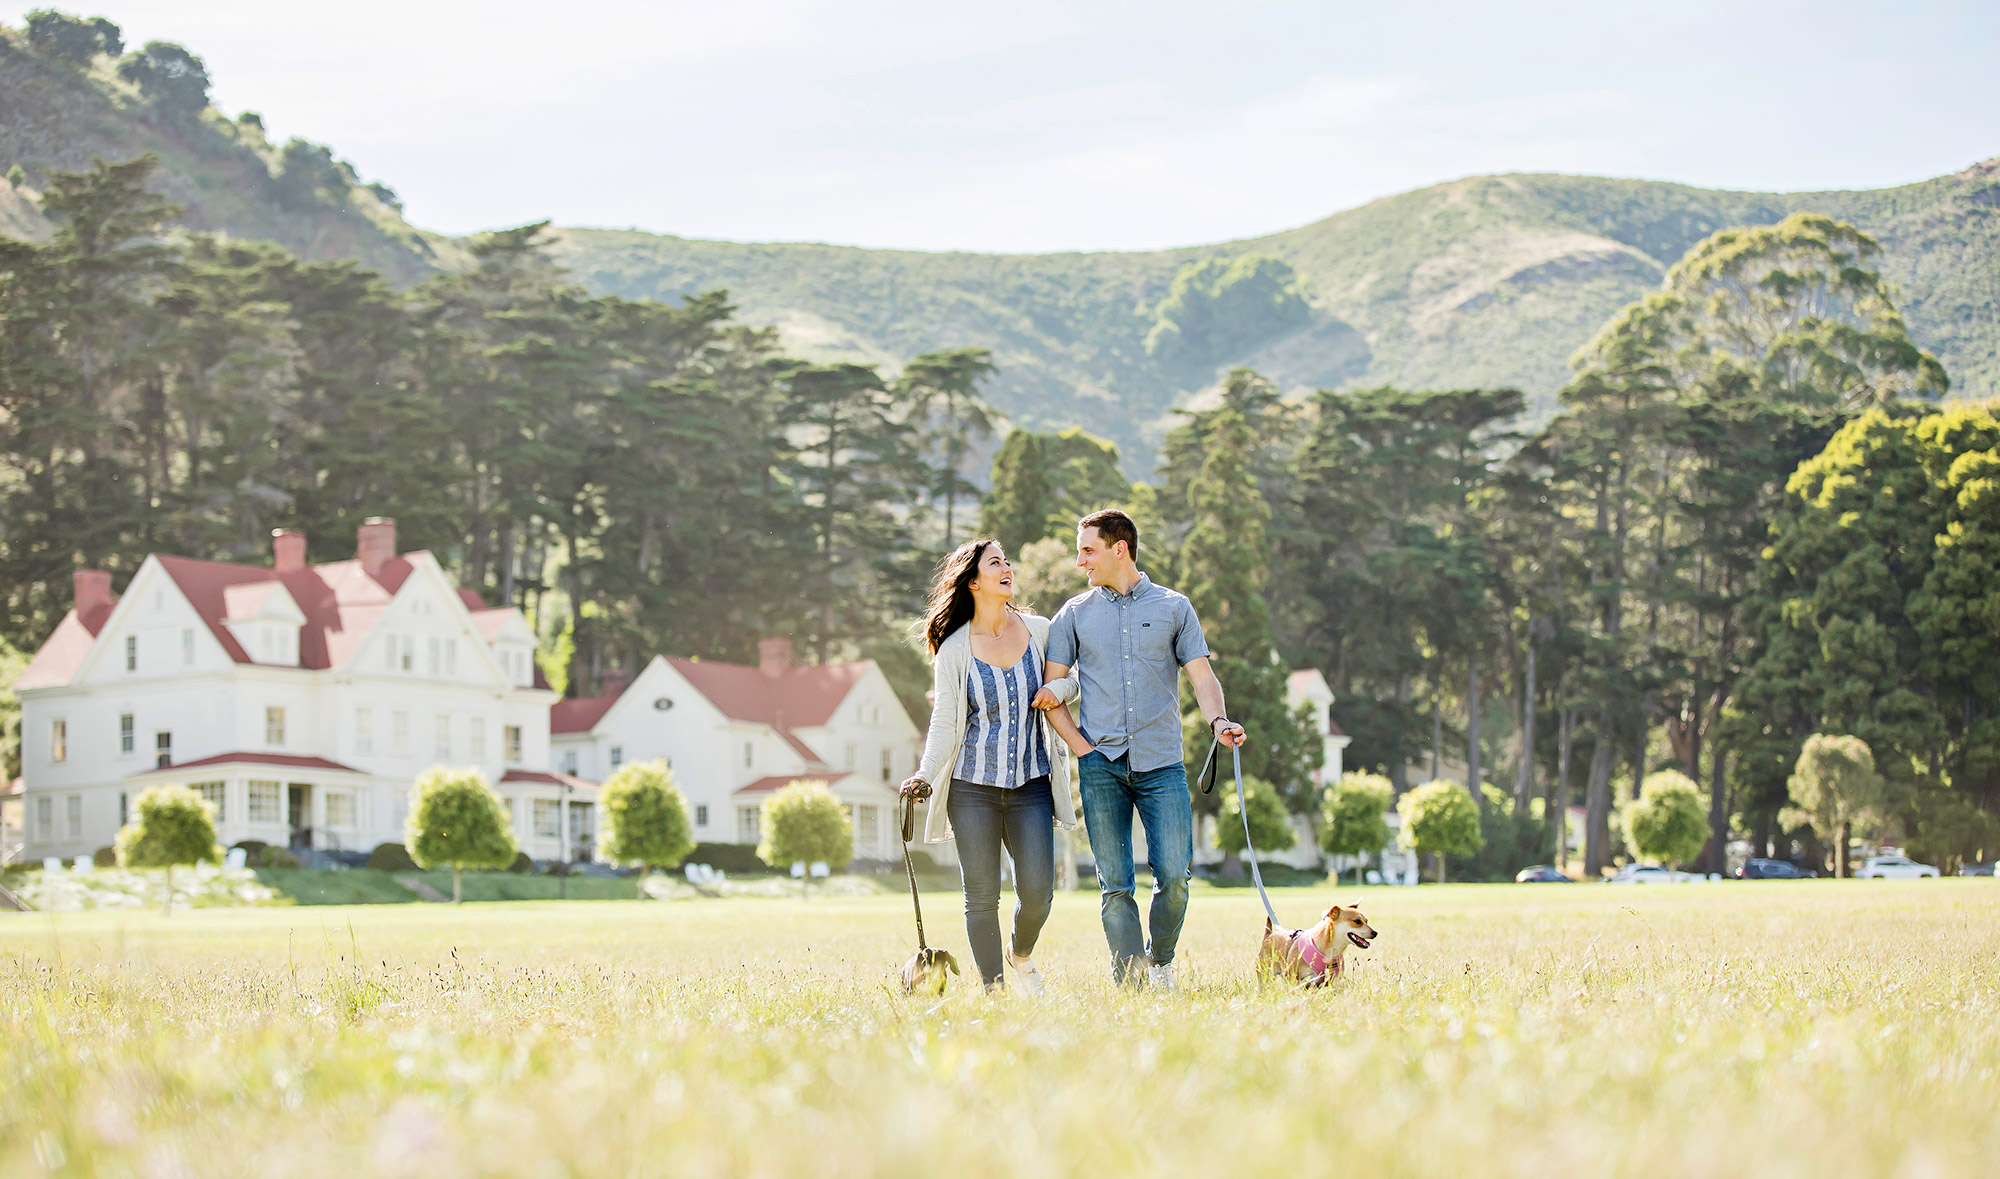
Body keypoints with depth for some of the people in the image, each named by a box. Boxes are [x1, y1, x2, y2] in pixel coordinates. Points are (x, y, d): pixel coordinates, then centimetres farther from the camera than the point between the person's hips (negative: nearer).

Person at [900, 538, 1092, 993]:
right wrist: (926, 775, -13)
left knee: (1037, 893, -6)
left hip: (1031, 784, 2)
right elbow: (944, 723, 0)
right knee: (981, 897, -2)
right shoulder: (954, 649, -1)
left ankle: (1021, 955, 25)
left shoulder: (1039, 631, 4)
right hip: (973, 788, -1)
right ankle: (994, 988, 10)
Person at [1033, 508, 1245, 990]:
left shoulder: (1173, 607, 10)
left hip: (1162, 764, -1)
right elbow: (1051, 689, 11)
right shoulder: (1075, 614, 12)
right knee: (1114, 884, -3)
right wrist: (1078, 744, -2)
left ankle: (1160, 960, 14)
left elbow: (1201, 676, 6)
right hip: (1102, 765, 1)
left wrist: (1218, 720, -14)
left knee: (1175, 873, -9)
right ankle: (1129, 986, 0)